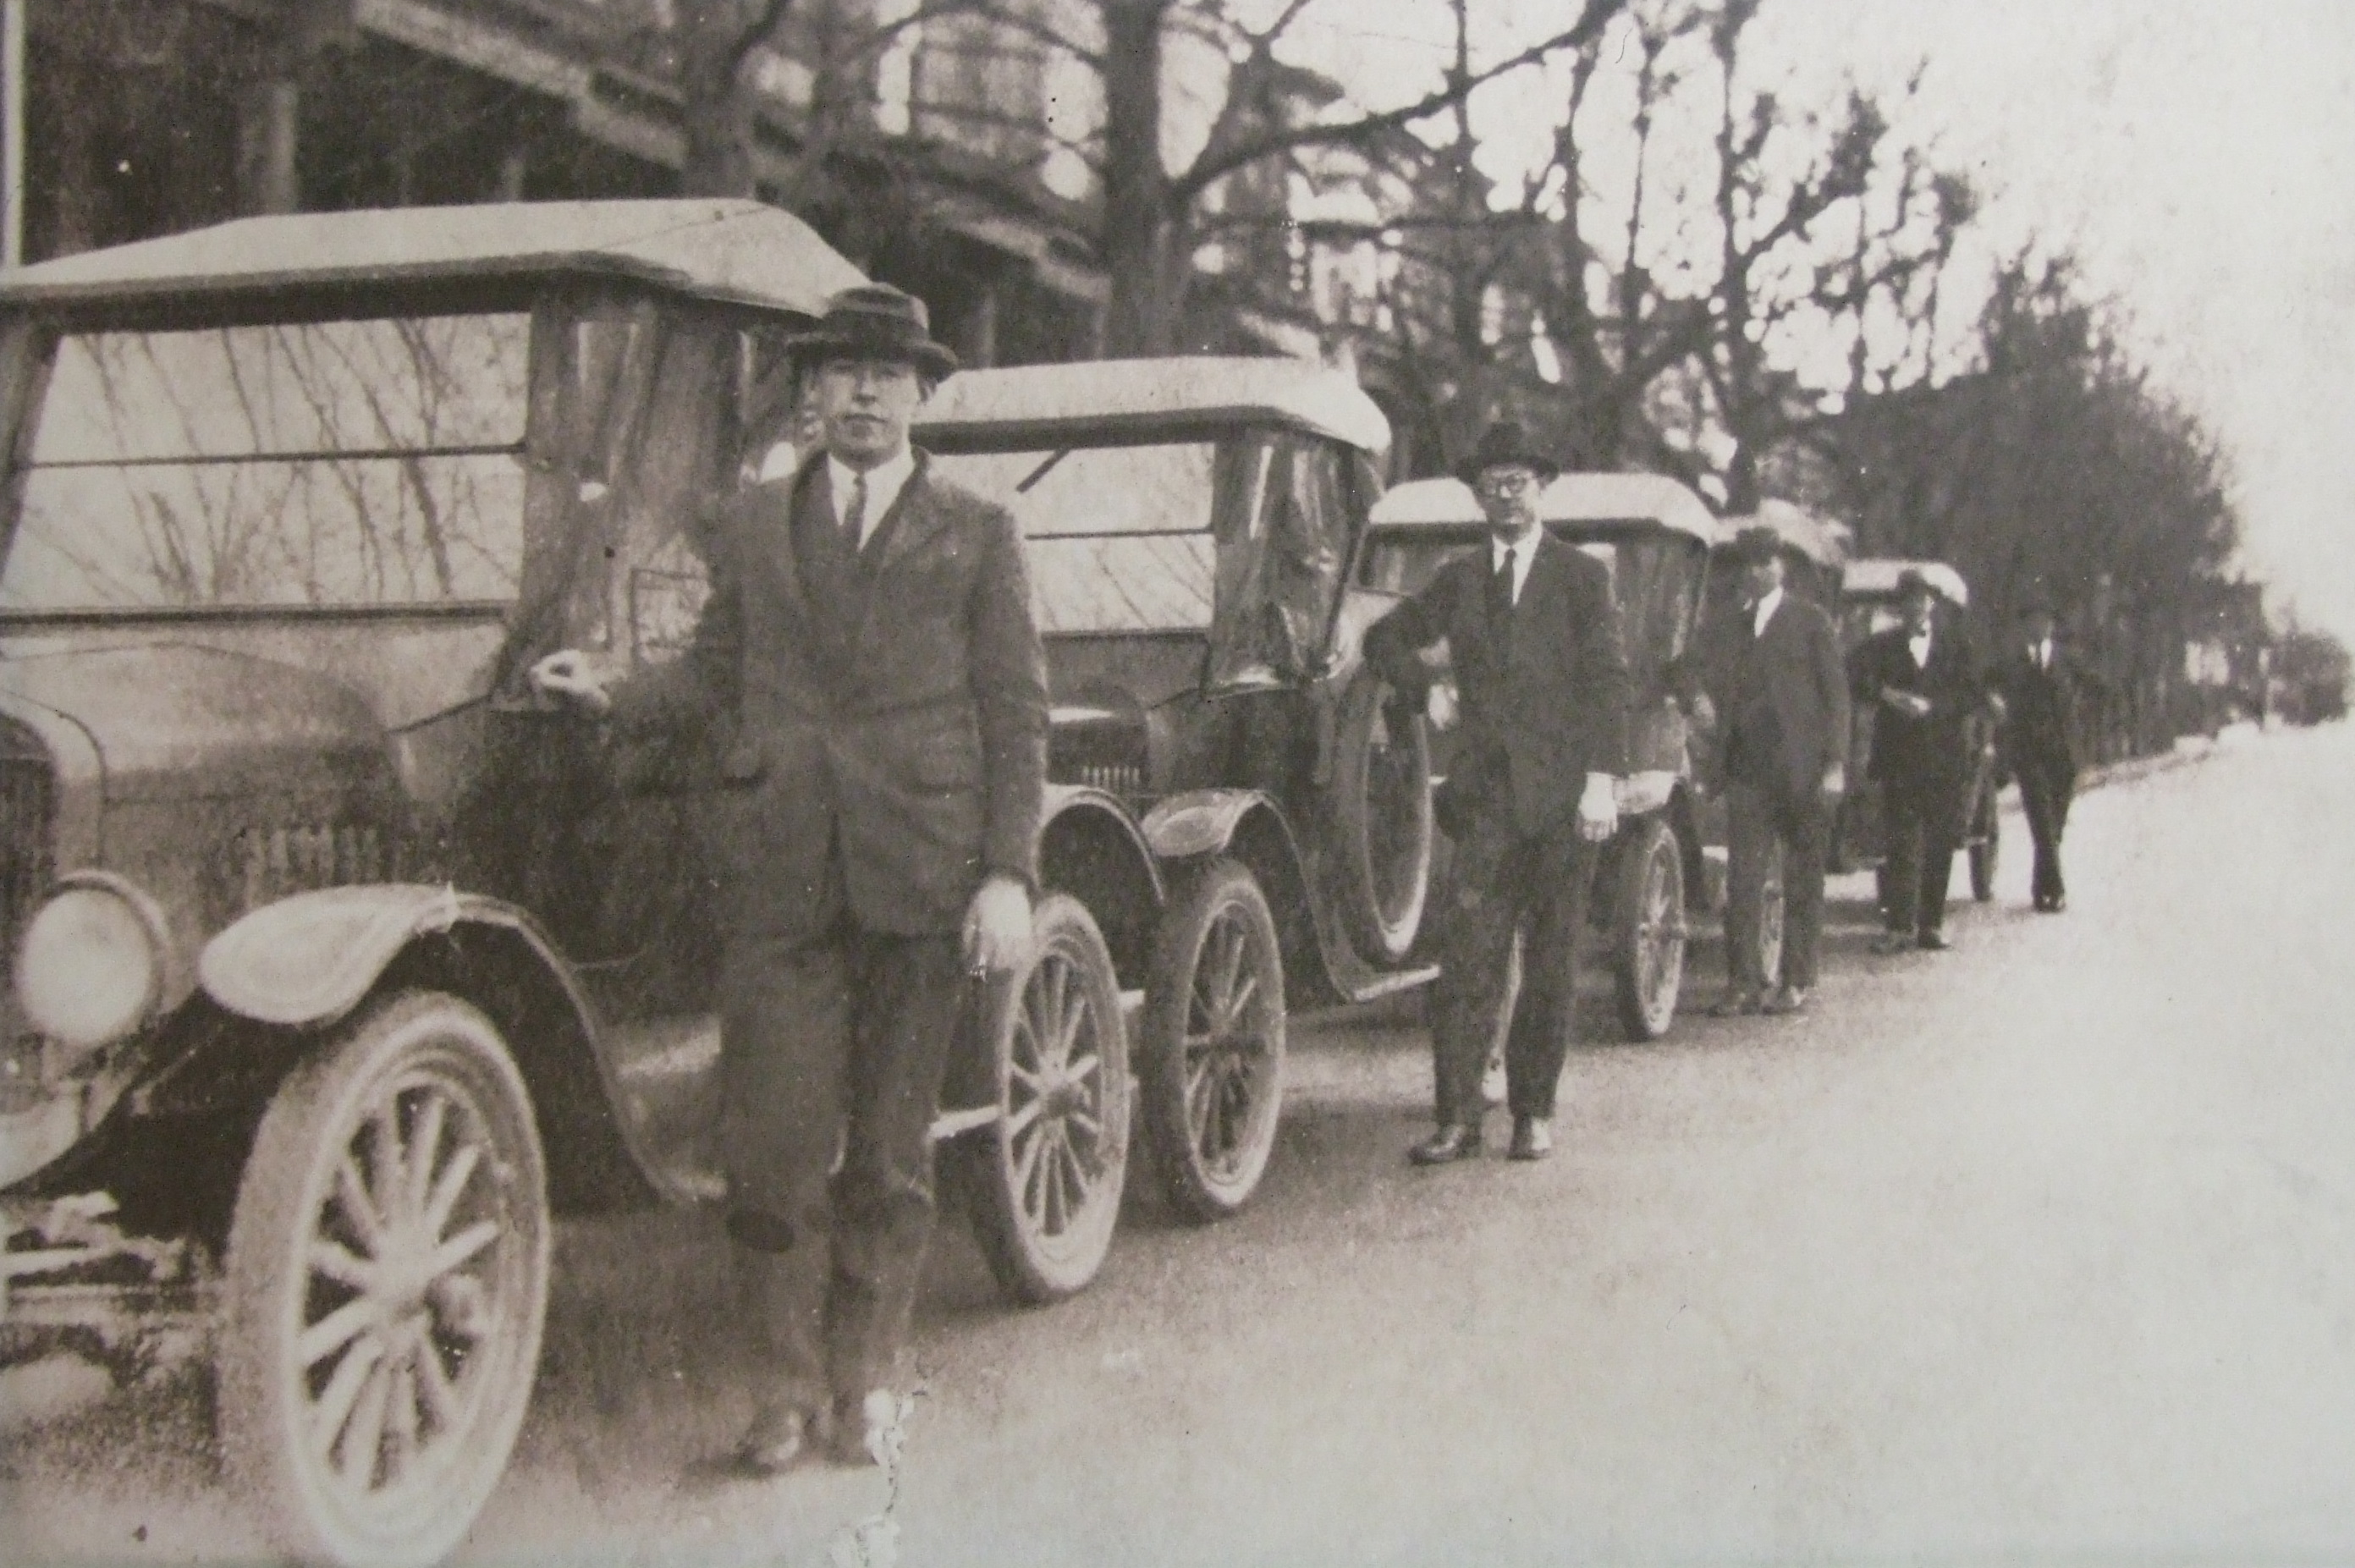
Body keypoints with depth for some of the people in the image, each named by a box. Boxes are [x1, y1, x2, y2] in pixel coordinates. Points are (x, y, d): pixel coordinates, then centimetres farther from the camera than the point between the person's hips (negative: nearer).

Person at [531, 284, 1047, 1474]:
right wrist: (613, 695, -3)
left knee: (890, 1149, 6)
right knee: (772, 1145, -2)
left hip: (919, 877, -1)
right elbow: (714, 673, 16)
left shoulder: (977, 537, 9)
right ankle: (792, 1382, 12)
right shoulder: (748, 527, 16)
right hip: (778, 874, 1)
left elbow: (1015, 712, 4)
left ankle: (866, 1377, 20)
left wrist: (1008, 874, -4)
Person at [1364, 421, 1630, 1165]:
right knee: (1467, 953, -7)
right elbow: (1386, 639, 28)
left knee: (1551, 960, 3)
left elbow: (1607, 681, -1)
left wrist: (1601, 780, -11)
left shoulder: (1582, 577, 6)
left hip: (1561, 795, -2)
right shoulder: (1458, 579, 14)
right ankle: (1458, 1117, -7)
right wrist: (1427, 695, 13)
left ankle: (1534, 1112, 12)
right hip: (1486, 794, 2)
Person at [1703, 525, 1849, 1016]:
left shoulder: (1811, 622, 3)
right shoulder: (1735, 628, 15)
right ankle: (1744, 981, 0)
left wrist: (1835, 763, -7)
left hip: (1802, 769, -3)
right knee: (1742, 877, -3)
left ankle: (1796, 983, 8)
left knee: (1803, 879, 3)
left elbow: (1836, 694, 0)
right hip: (1748, 769, 3)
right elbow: (1722, 693, 13)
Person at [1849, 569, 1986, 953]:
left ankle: (1932, 924, 8)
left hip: (1945, 758, 1)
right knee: (1901, 844, -6)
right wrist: (1887, 695, -20)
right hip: (1899, 758, -1)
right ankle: (1900, 926, -6)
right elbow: (1858, 682, -4)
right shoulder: (1881, 645, 10)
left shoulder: (1955, 644, 11)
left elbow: (1973, 693, 2)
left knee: (1940, 845, 2)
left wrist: (1930, 707, -11)